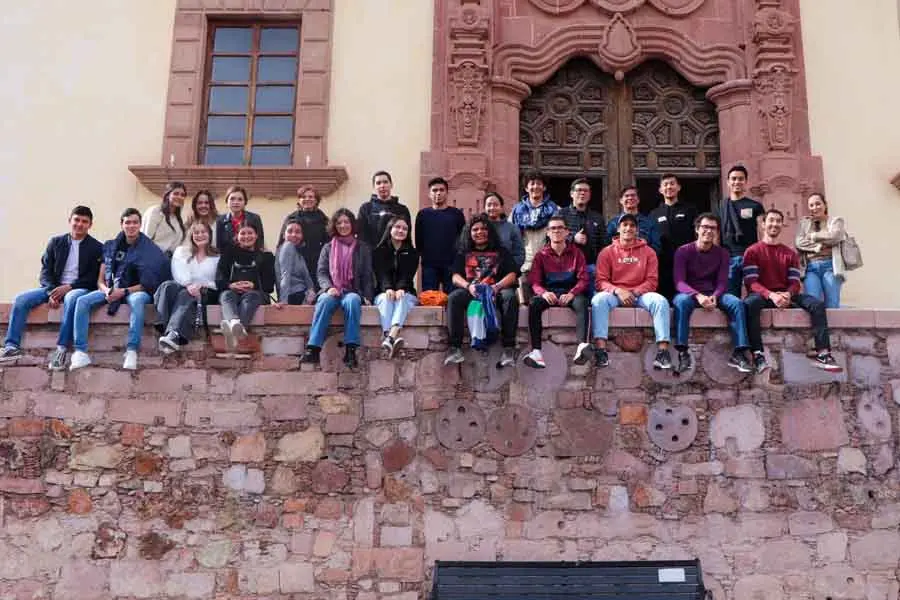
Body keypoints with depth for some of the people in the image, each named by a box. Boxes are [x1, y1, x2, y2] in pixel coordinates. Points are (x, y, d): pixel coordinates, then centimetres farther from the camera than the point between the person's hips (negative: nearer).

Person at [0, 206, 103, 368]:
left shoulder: (96, 248, 1)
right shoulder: (55, 242, 10)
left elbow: (94, 278, -5)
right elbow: (45, 271, 6)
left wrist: (69, 287, -18)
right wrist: (52, 292, -13)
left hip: (79, 289, -4)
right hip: (54, 287, 4)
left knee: (71, 299, -40)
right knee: (20, 299, -18)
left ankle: (61, 349, -38)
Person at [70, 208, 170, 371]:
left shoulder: (149, 249, 0)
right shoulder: (111, 246, 12)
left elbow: (148, 283, -7)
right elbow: (100, 280, 10)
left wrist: (124, 292, -18)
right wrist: (107, 290, -13)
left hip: (137, 290, -4)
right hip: (111, 289, 4)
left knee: (137, 301, -39)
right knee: (82, 301, -20)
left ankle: (132, 351, -39)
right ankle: (81, 352, -23)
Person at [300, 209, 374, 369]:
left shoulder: (362, 248, 18)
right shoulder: (328, 248, 19)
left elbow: (367, 275, 13)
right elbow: (321, 272, 9)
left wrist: (367, 296, -2)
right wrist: (328, 287, -12)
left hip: (353, 291, -1)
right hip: (331, 292, 1)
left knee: (352, 301, -38)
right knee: (324, 301, -35)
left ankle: (350, 350, -41)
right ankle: (313, 349, -45)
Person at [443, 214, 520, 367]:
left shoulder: (500, 251, 20)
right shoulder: (463, 253, 24)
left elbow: (512, 275, 7)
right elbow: (455, 277, 10)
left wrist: (497, 286, -15)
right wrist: (468, 286, -14)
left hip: (496, 291, -1)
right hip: (471, 291, 1)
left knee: (510, 297, -34)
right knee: (453, 297, -32)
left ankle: (508, 348, -38)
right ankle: (455, 348, -37)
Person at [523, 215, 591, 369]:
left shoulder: (576, 252, 9)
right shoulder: (541, 255, 10)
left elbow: (583, 279, -1)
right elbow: (535, 281, 1)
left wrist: (571, 294, -21)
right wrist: (543, 293, -22)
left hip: (570, 293, -1)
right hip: (549, 293, 1)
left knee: (581, 302, -35)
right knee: (534, 303, -32)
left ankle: (582, 346, -54)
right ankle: (536, 351, -42)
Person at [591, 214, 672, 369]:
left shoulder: (648, 252, 8)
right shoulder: (607, 252, 6)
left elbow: (652, 281, 2)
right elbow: (601, 281, -1)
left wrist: (635, 292, -15)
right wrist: (618, 291, -19)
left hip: (640, 294, 1)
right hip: (615, 294, -1)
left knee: (660, 301, -29)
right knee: (598, 299, -33)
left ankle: (663, 350, -34)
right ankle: (600, 349, -39)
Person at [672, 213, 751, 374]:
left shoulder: (722, 253, 6)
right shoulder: (683, 251, -3)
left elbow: (722, 283, -2)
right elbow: (679, 282, -13)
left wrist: (714, 297, -25)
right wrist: (698, 295, -31)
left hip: (713, 294, 3)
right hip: (689, 294, -3)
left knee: (737, 303, -25)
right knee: (681, 301, -38)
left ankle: (738, 353, -25)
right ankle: (683, 354, -38)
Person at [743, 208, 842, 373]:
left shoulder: (790, 254, 17)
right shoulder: (752, 251, 5)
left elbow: (795, 282, 6)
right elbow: (751, 282, -7)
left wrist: (788, 294, -18)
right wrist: (771, 295, -25)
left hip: (786, 295, 4)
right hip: (763, 295, -4)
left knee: (817, 304, -21)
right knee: (750, 302, -40)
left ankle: (822, 354, -25)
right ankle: (758, 354, -44)